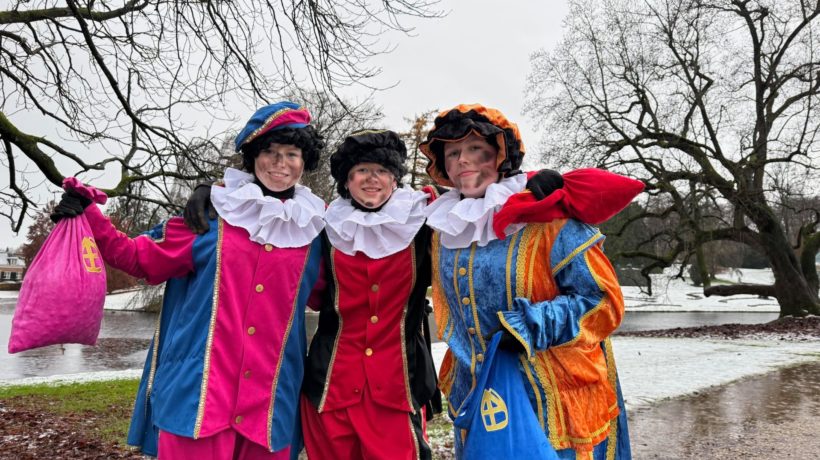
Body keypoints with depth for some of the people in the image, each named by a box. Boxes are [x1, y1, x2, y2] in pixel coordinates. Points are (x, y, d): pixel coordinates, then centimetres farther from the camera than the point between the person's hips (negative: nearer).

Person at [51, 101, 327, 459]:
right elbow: (145, 259, 6)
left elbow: (325, 297, 18)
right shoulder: (212, 210, 1)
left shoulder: (314, 228, 5)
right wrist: (88, 217, -2)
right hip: (199, 387, -1)